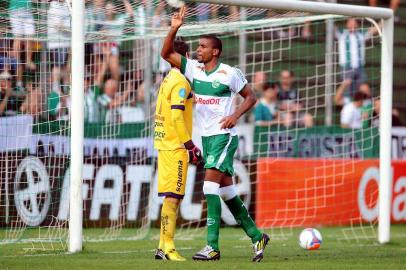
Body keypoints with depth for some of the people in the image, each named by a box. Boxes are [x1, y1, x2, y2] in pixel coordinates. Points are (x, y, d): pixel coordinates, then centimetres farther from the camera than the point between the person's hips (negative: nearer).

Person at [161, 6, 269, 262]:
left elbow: (251, 96, 2)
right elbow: (167, 53, 4)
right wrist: (174, 29, -8)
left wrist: (236, 115, -13)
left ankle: (212, 247, -20)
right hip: (206, 137, 7)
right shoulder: (194, 68, 7)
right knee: (227, 190, 10)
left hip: (224, 136, -7)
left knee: (210, 186, -17)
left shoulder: (230, 73, -7)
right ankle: (257, 236, 21)